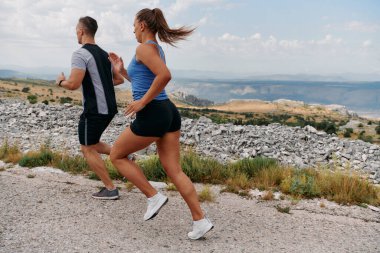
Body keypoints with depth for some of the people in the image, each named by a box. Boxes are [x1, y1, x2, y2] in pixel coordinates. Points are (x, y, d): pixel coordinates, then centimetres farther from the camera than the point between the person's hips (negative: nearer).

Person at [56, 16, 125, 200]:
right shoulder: (104, 54, 14)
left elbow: (74, 84, -22)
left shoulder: (80, 54, -13)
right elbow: (119, 79, 20)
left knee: (87, 149, 5)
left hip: (94, 110, -8)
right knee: (91, 144, 24)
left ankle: (110, 189, 5)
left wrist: (61, 82, -1)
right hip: (109, 108, 9)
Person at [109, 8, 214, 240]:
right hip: (169, 112, 9)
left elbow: (165, 75, -27)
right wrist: (121, 70, 25)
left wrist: (142, 102, -19)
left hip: (152, 115, -9)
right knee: (174, 170, 8)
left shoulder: (144, 48, -9)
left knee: (116, 155, 12)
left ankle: (154, 197, 8)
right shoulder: (157, 49, 20)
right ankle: (201, 220, 5)